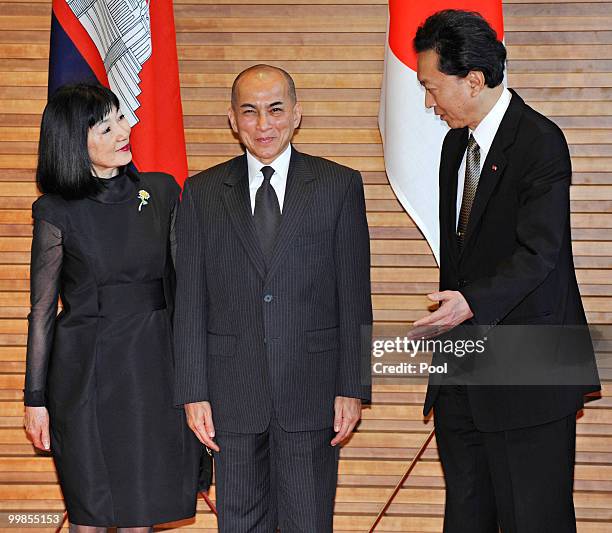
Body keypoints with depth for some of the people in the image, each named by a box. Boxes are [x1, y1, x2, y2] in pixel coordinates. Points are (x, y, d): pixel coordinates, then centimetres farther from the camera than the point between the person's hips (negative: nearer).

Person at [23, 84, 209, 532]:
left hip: (153, 367, 3)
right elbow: (42, 310, -1)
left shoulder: (162, 191, 4)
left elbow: (179, 284, 10)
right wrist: (35, 399, -1)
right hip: (87, 374, -3)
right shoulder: (56, 212, -6)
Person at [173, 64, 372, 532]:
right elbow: (190, 301, 4)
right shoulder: (202, 193, 6)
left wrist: (353, 388, -3)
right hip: (232, 387, 1)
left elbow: (354, 297, 1)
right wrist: (193, 392, -1)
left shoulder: (339, 186, 2)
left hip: (311, 387, -1)